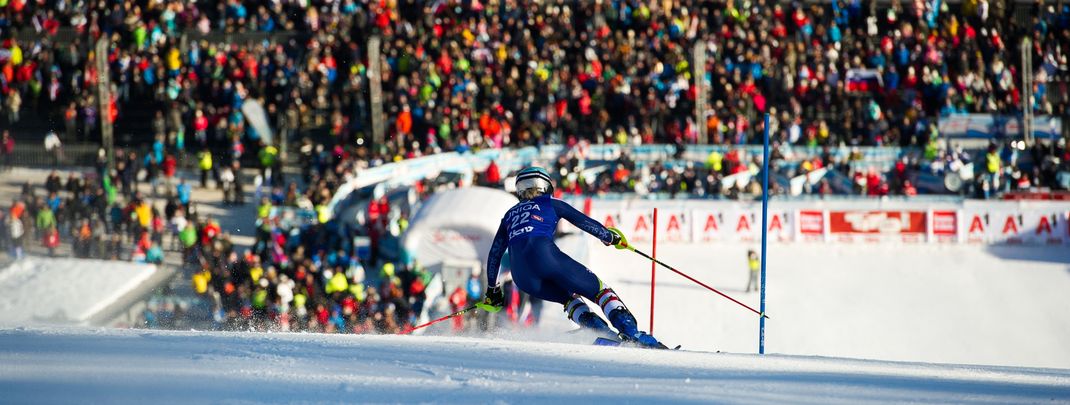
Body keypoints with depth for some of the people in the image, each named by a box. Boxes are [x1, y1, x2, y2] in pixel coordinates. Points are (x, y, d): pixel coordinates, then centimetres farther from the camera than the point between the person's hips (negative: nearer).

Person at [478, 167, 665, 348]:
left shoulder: (510, 215, 33)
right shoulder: (550, 203, 22)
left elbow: (494, 255, 32)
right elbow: (583, 221, 14)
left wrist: (492, 292, 37)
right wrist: (611, 237, 26)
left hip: (520, 274, 4)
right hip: (544, 254, -4)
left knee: (569, 298, 25)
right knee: (599, 290, 3)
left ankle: (596, 327, -6)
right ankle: (630, 330, -22)